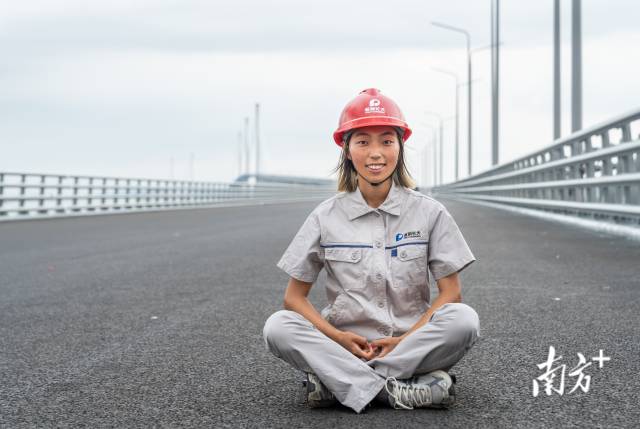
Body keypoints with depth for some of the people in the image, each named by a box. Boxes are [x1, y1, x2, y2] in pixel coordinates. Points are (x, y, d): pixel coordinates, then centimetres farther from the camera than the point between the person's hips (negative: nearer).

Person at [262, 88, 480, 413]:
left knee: (465, 319, -29)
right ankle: (402, 391, -31)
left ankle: (335, 382, -25)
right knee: (277, 327, -26)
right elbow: (294, 297, 2)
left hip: (413, 342, 0)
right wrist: (337, 338, -14)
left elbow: (451, 292, -1)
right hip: (343, 345, 1)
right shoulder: (326, 216, 1)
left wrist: (406, 340, -15)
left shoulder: (428, 212, 1)